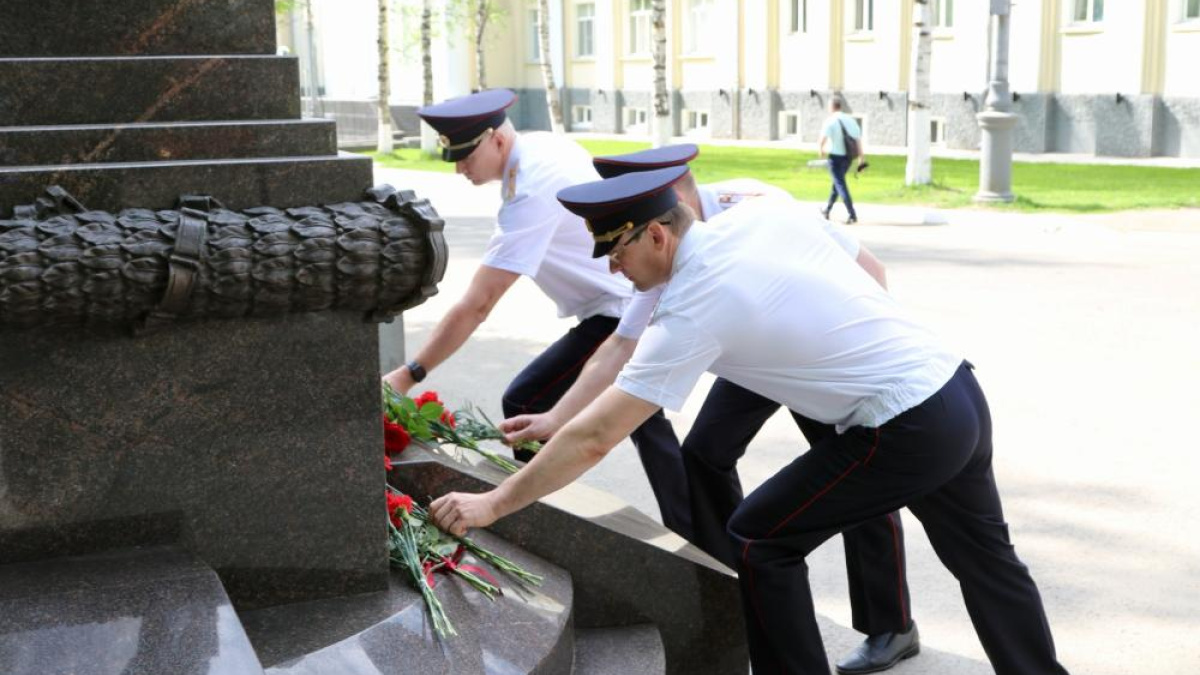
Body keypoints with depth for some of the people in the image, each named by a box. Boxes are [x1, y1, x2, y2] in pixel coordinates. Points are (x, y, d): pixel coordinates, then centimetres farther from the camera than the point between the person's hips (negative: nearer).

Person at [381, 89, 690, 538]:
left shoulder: (531, 194, -28)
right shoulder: (546, 144, 1)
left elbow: (477, 305, -31)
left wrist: (409, 375, -29)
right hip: (643, 298, 11)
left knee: (524, 406, -10)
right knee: (643, 420, 19)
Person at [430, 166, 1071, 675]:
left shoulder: (694, 312, -18)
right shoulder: (763, 212, 2)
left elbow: (594, 439, -16)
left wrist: (492, 504, -8)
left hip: (905, 433, -8)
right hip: (961, 391, 8)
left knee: (760, 540, 5)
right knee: (983, 553, 25)